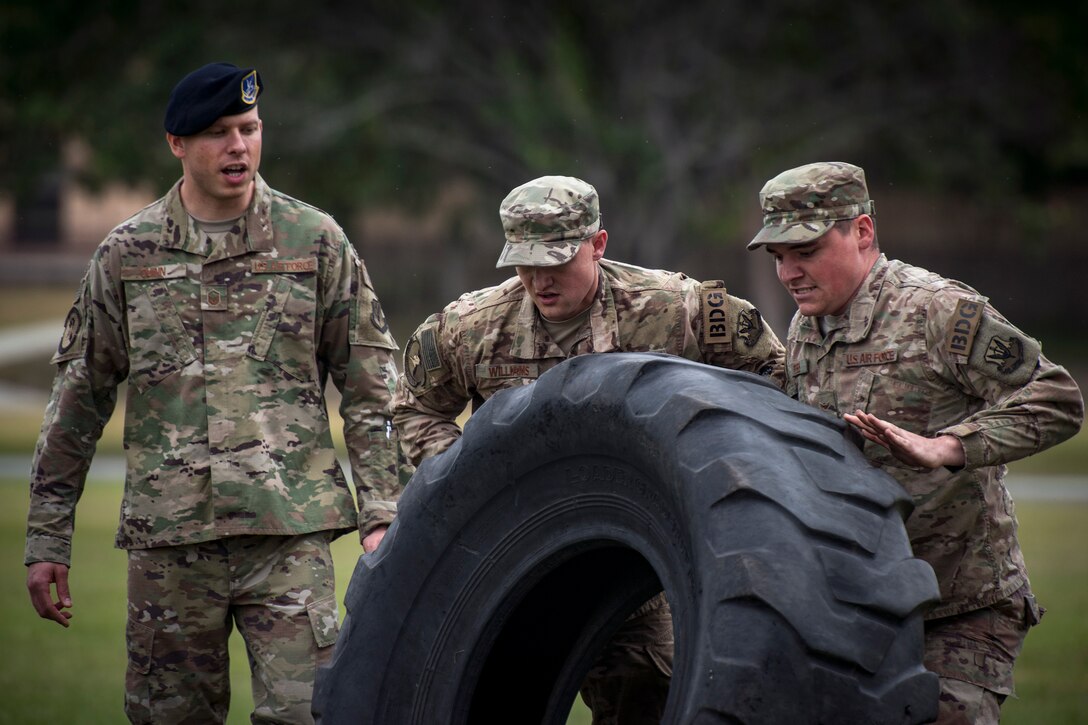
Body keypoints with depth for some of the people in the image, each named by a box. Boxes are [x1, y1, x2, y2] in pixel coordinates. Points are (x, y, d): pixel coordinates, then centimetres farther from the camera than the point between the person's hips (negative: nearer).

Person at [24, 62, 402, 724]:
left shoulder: (316, 242, 5)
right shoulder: (128, 254, 7)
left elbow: (370, 385, 7)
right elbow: (79, 397, 11)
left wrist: (380, 513, -1)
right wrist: (48, 540, 9)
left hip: (290, 531, -1)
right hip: (167, 538, 1)